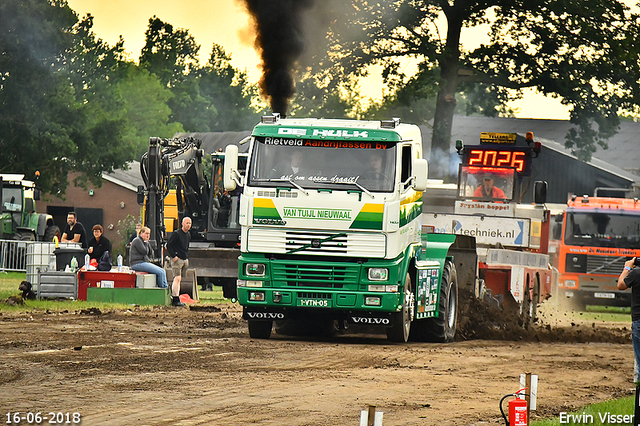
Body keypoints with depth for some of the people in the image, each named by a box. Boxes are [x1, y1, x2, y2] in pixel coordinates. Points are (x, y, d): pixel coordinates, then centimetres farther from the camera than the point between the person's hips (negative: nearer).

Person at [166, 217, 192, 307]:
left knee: (179, 279, 11)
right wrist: (173, 256, -15)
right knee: (177, 278, -15)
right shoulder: (177, 234, -9)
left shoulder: (188, 235, 15)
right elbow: (168, 245, -10)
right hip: (177, 259, -8)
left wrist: (187, 257, 18)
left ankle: (174, 297, 18)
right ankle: (176, 300, -18)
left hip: (185, 260, 8)